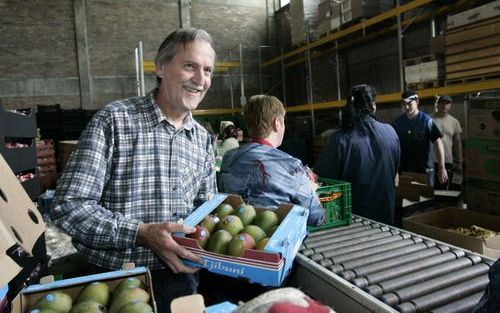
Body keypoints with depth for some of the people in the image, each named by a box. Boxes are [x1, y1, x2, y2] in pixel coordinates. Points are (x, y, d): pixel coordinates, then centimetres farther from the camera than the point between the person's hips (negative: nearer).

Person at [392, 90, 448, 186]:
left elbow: (438, 143, -12)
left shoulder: (426, 120, -9)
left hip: (424, 168, -3)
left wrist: (441, 168, -18)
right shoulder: (398, 121, 0)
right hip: (403, 168, 3)